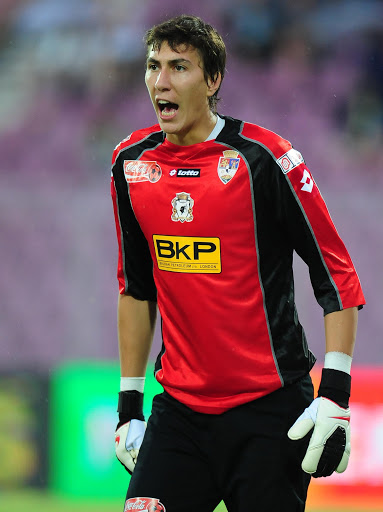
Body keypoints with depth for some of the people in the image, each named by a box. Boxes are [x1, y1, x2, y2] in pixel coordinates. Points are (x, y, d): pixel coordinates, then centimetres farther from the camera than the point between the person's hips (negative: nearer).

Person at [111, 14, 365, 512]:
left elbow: (337, 274, -7)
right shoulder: (131, 163, 7)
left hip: (269, 412, -4)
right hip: (179, 410, 4)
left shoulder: (263, 157, -10)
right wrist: (129, 404, 15)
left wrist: (335, 394, -14)